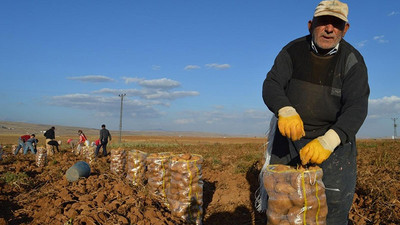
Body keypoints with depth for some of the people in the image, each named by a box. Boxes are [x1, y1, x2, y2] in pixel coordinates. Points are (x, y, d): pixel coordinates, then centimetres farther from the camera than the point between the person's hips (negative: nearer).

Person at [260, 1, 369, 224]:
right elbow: (271, 85, -15)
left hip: (334, 137, -1)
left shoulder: (353, 61, -10)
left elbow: (356, 107, -19)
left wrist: (328, 141, -37)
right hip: (290, 134, 2)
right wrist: (285, 111, -38)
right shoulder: (293, 51, -5)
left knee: (335, 201, -10)